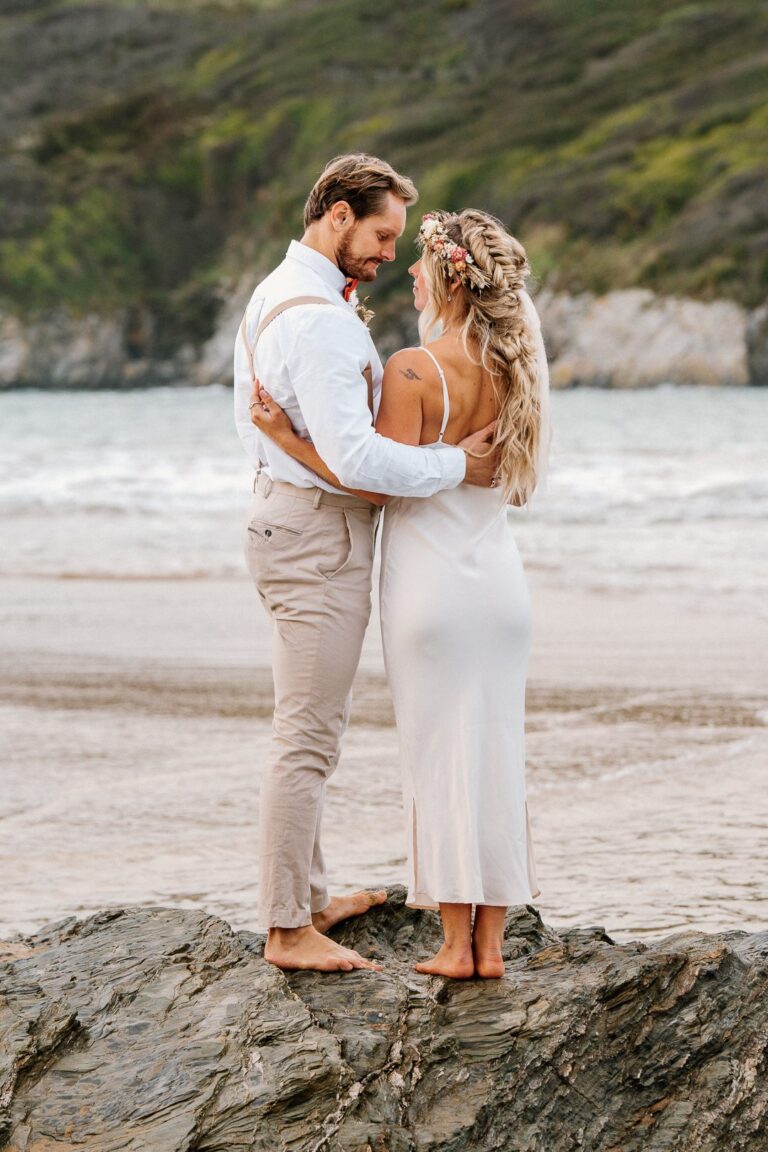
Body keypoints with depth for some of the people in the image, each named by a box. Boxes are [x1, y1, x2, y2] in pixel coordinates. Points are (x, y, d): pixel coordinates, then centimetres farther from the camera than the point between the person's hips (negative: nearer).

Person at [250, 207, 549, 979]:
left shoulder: (413, 370, -16)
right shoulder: (512, 368, 3)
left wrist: (284, 437, -15)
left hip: (429, 580, -5)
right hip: (500, 580, 5)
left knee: (438, 757, 3)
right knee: (497, 755, 8)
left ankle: (455, 941, 5)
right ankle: (491, 941, 11)